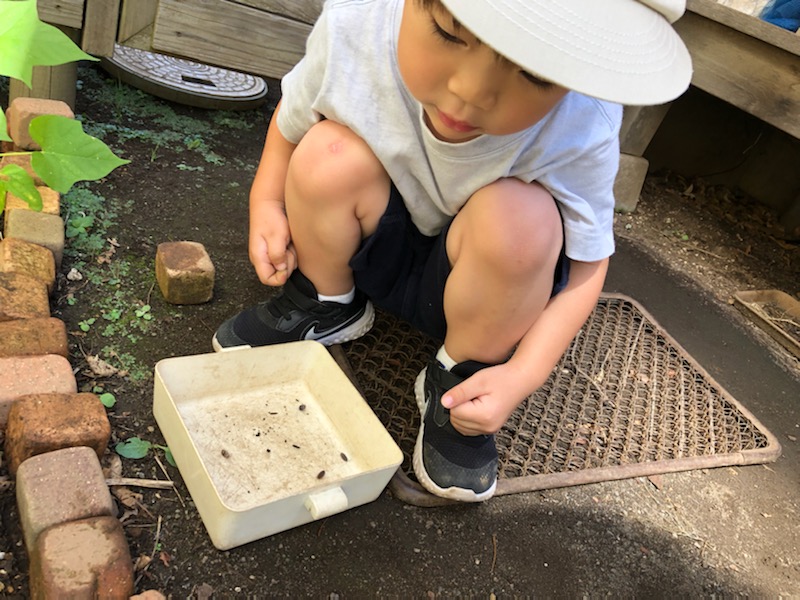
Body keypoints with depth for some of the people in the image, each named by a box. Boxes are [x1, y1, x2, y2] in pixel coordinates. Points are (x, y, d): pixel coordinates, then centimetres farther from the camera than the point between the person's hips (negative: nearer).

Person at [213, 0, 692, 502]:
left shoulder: (582, 133, -31)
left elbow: (587, 263, -17)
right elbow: (292, 118, -5)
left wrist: (523, 375, -28)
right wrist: (267, 204, -19)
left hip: (493, 283, -1)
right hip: (377, 251, 2)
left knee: (520, 218, -33)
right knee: (330, 154, -26)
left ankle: (457, 381, -9)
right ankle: (325, 303, 1)